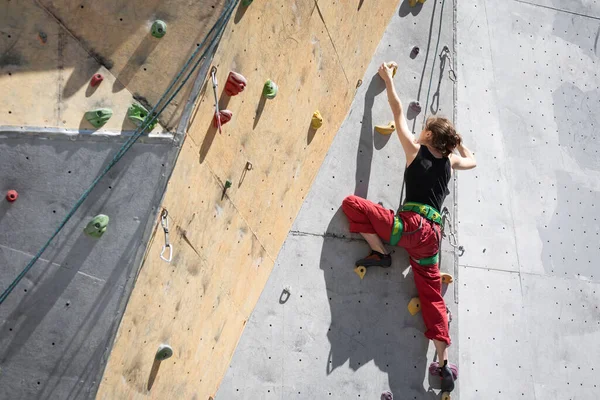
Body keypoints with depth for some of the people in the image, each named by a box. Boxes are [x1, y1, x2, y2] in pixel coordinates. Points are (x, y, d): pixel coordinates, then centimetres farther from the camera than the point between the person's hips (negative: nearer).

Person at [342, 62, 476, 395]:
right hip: (431, 236, 6)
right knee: (432, 297, 11)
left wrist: (388, 79, 26)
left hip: (409, 226, -6)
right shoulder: (449, 161, 18)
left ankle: (380, 254, -1)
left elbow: (398, 111, 15)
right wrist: (458, 141, 49)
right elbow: (472, 161, 42)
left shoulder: (416, 150, 5)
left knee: (352, 203, -1)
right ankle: (443, 363, 7)